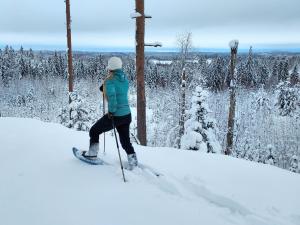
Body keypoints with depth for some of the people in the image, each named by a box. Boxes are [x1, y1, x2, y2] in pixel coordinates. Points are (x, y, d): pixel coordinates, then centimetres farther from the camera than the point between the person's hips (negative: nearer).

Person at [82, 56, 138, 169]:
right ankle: (133, 164, 16)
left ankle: (92, 154, 30)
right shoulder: (125, 78, 8)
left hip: (115, 116, -6)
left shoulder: (110, 80, -14)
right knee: (125, 141, 18)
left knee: (94, 131, 18)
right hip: (127, 115, 7)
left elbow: (111, 95, -30)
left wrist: (111, 111, -19)